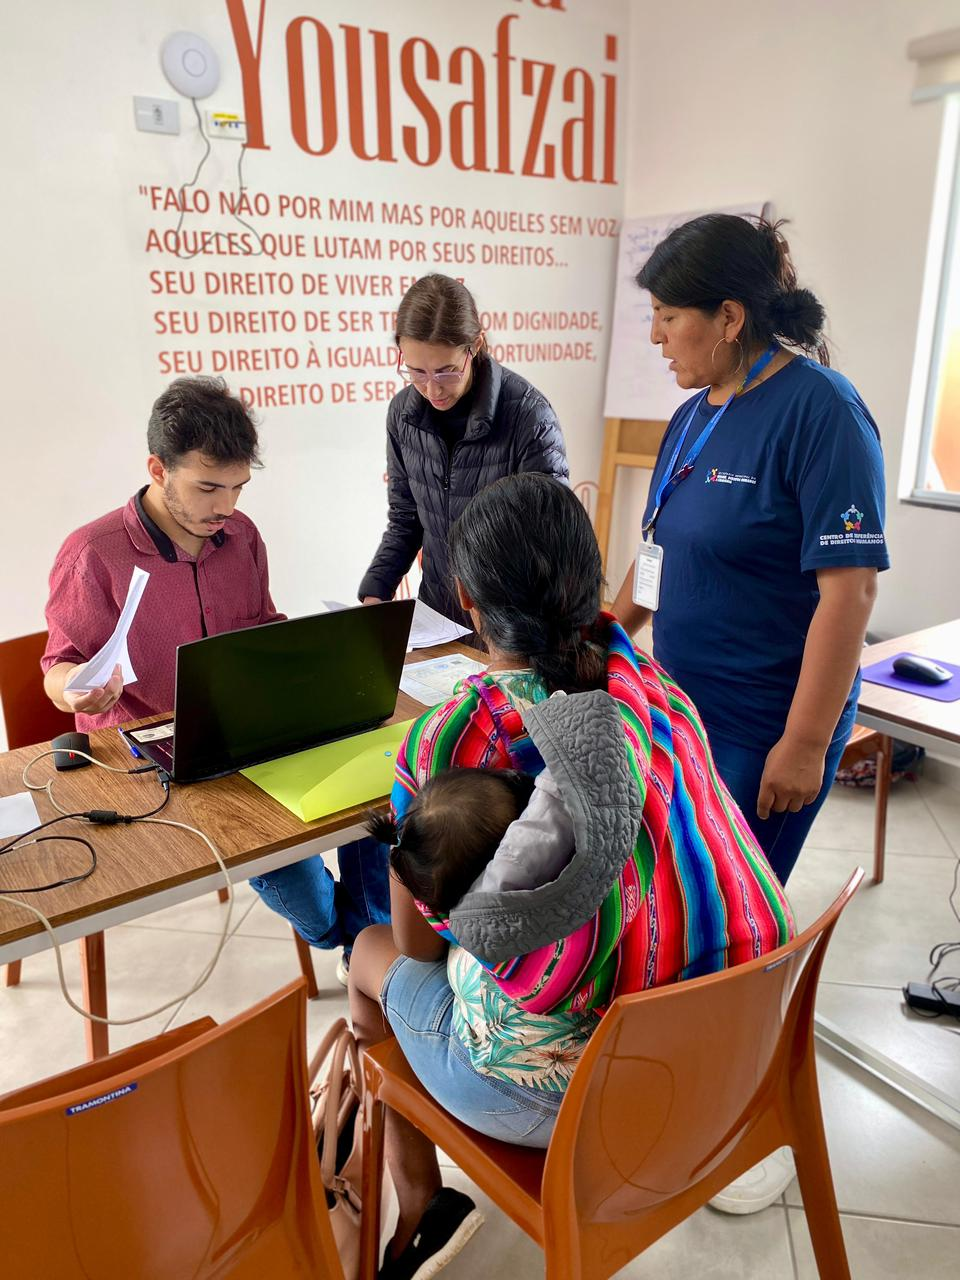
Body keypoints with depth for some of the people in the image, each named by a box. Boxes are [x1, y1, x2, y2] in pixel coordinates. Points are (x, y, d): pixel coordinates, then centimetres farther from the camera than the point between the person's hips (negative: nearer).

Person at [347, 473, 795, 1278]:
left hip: (555, 1093, -5)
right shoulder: (663, 697, -7)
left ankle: (418, 1215, 38)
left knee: (374, 954, 22)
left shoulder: (445, 740, -20)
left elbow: (419, 941, -5)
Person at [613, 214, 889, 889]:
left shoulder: (819, 409, -16)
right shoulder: (693, 415, 8)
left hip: (764, 731, -7)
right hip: (680, 708, 7)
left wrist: (806, 745, -20)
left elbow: (850, 587, -20)